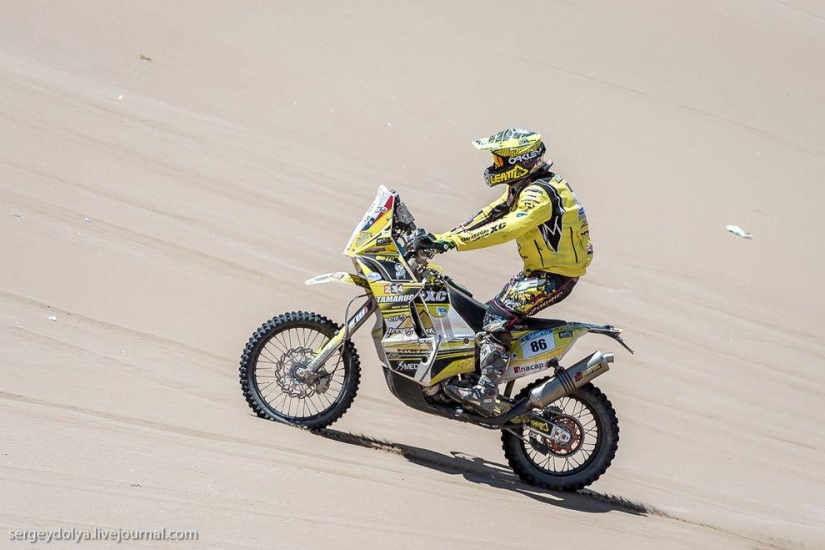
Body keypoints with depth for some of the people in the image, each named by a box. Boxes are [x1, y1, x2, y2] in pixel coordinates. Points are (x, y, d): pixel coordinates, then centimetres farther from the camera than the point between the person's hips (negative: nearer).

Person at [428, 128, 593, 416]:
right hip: (539, 270, 11)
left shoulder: (540, 193, -23)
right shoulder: (524, 187, 10)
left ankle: (486, 393, -32)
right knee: (490, 312, 15)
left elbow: (507, 228, -35)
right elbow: (489, 215, 12)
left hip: (556, 275, -11)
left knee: (499, 315, -24)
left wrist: (455, 241, -36)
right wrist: (445, 235, 4)